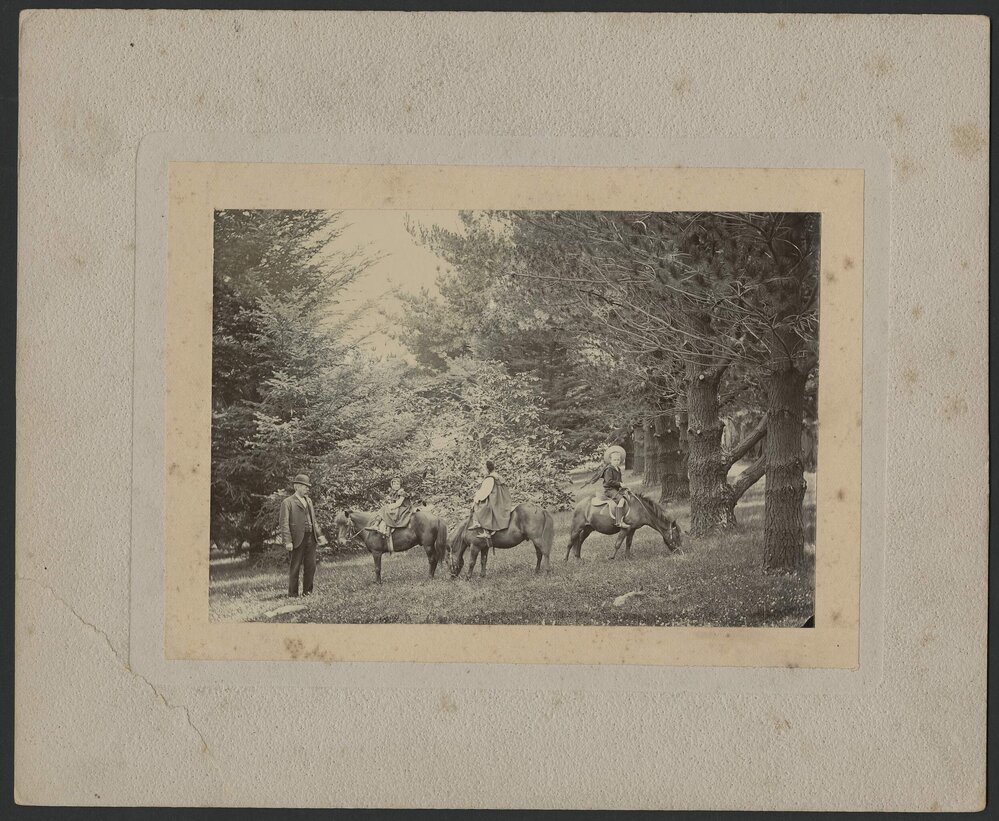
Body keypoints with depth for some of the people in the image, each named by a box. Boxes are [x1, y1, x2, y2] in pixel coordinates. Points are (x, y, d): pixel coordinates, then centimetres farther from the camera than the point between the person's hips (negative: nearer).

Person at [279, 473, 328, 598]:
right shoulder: (287, 502, -4)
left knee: (311, 566, 7)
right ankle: (293, 593, 8)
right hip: (297, 539, -6)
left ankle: (307, 591, 18)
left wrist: (319, 535, 12)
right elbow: (284, 524, -9)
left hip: (311, 538, 6)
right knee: (295, 567, 1)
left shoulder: (309, 501, 18)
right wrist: (287, 541, -17)